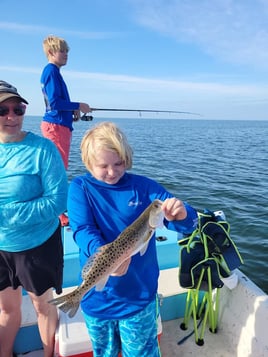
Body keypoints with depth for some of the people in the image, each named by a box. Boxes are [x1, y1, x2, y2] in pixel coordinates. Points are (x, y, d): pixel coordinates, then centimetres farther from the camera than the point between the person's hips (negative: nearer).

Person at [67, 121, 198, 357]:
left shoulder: (144, 187, -9)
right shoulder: (80, 188, -7)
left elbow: (187, 223, -14)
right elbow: (82, 230, -20)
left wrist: (181, 215, -38)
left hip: (139, 295, -1)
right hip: (97, 297, 1)